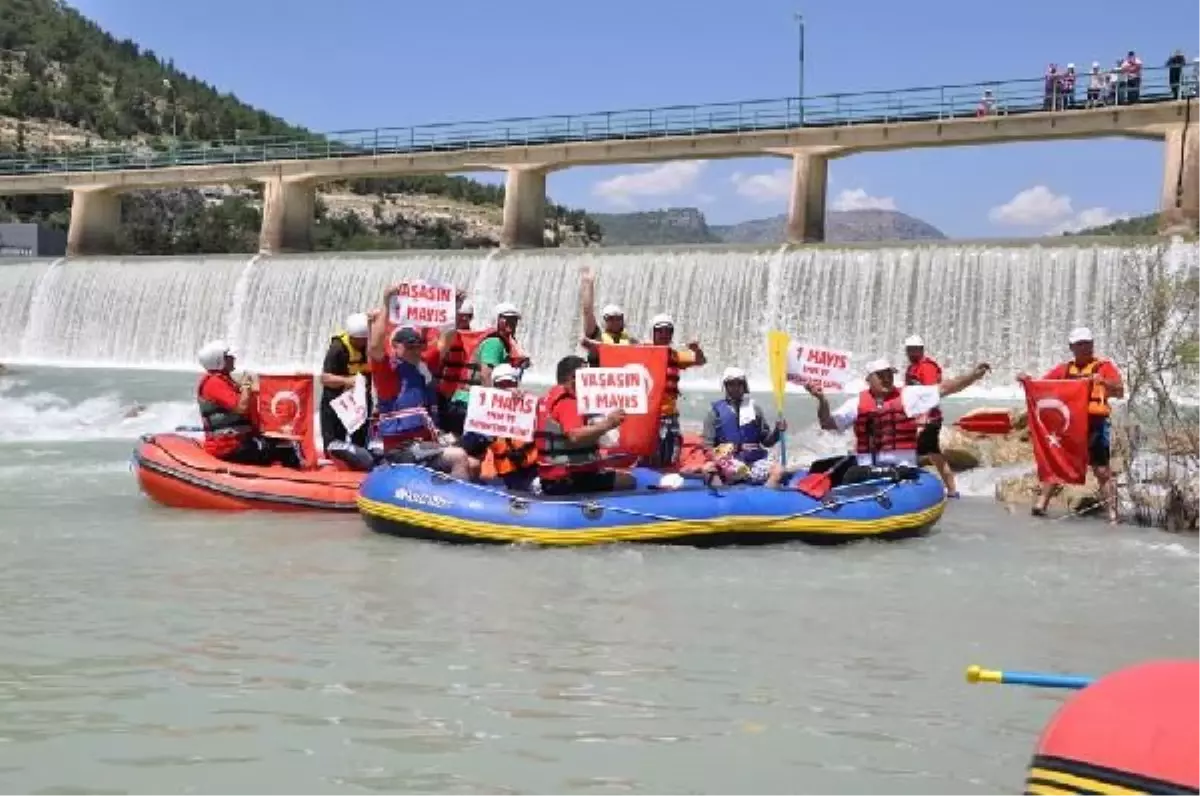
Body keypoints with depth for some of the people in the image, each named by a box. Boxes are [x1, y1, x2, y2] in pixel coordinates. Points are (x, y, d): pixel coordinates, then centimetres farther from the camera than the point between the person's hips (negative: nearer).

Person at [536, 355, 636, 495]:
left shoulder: (550, 397, 16)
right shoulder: (567, 402, -15)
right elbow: (575, 437, -33)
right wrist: (606, 424, -36)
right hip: (569, 479, -11)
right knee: (628, 482, -14)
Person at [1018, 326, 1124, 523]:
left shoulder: (1104, 366, 4)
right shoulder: (1064, 369, 15)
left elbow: (1120, 392, -5)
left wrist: (1103, 381, -23)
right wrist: (1027, 380, -6)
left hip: (1096, 425, -4)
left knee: (1102, 470, -3)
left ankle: (1112, 513, -2)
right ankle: (1041, 504, 12)